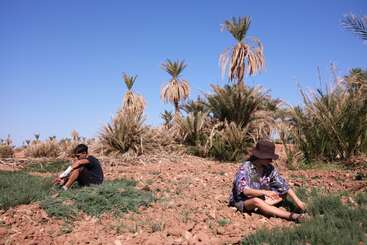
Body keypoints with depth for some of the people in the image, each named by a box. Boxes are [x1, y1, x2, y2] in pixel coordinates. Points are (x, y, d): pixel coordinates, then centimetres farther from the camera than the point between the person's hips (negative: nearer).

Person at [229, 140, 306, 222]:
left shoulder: (269, 169, -7)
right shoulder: (245, 168, -22)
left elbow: (284, 186, -5)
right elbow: (243, 190, -34)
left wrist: (297, 201, -14)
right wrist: (264, 192, -45)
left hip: (260, 198, 6)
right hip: (241, 201, -6)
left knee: (283, 194, -5)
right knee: (256, 201, -37)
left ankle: (261, 206, -26)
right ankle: (292, 216, -38)